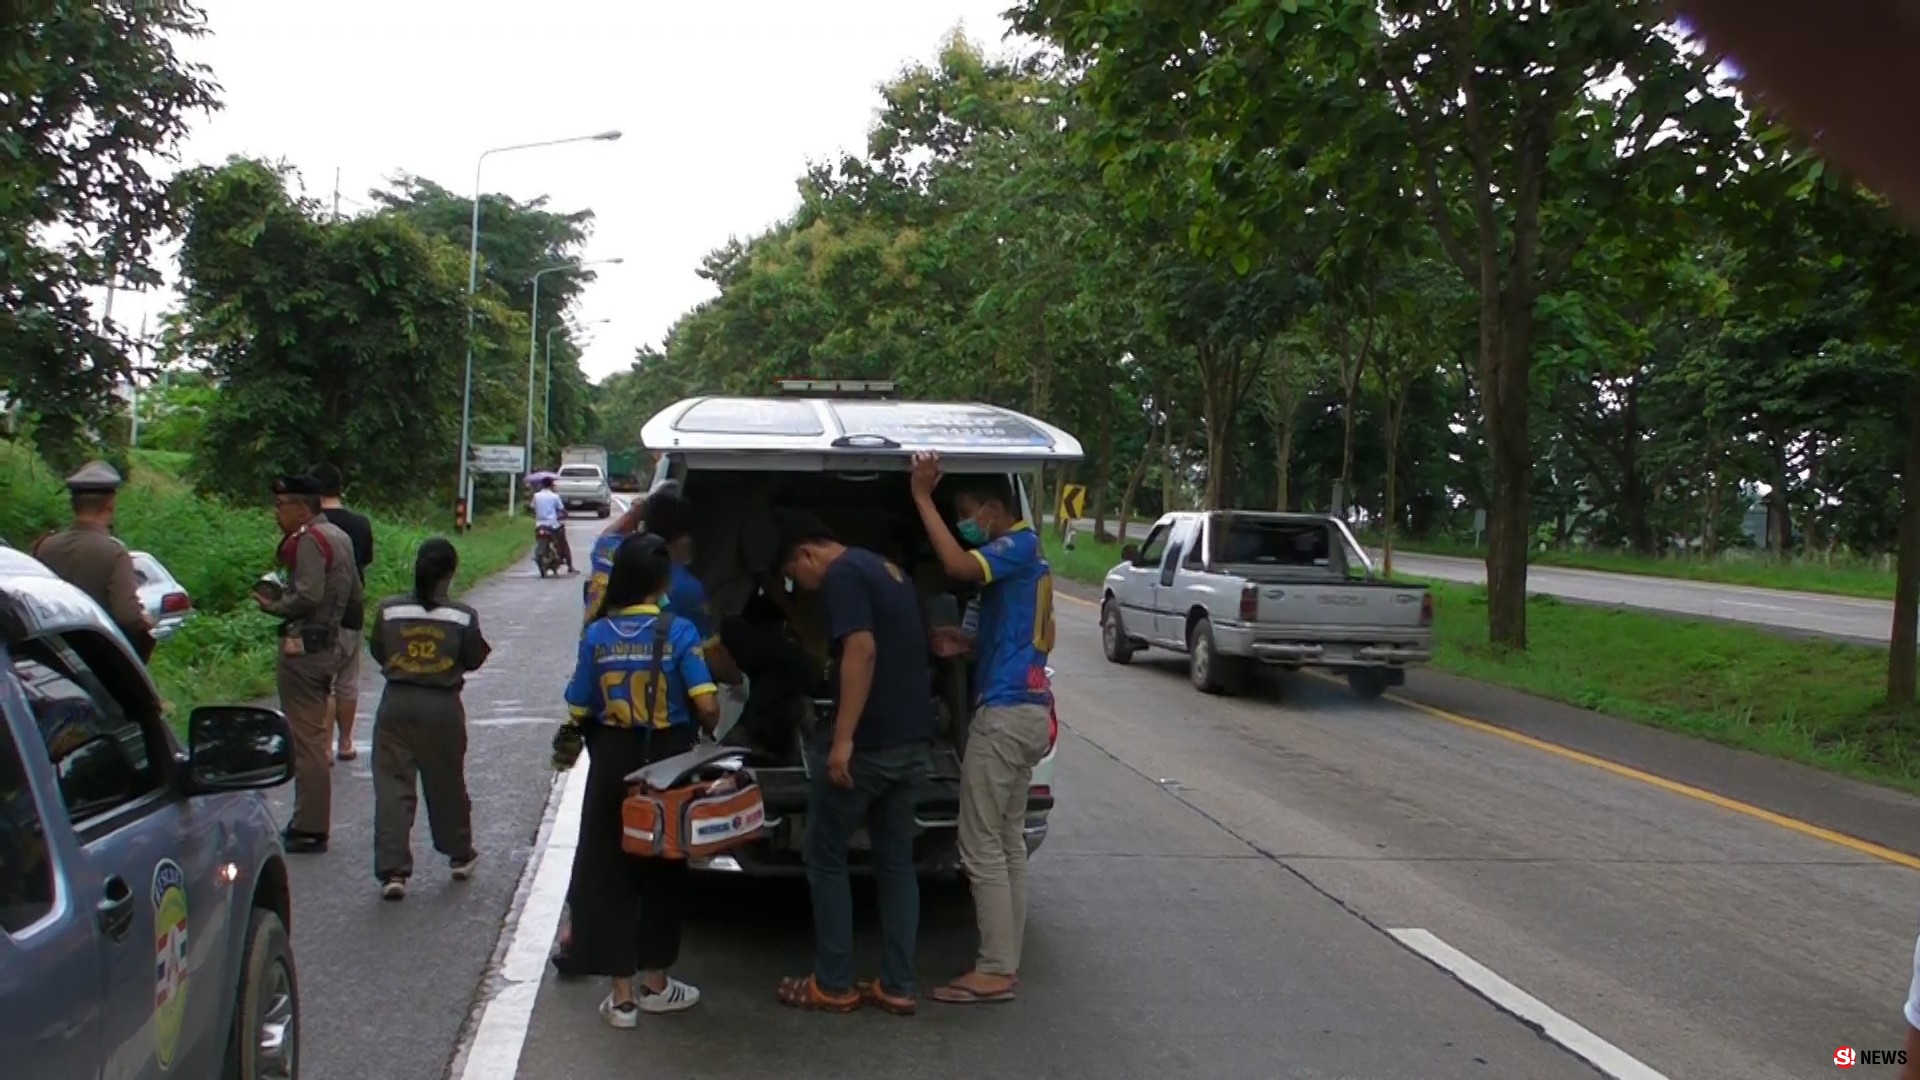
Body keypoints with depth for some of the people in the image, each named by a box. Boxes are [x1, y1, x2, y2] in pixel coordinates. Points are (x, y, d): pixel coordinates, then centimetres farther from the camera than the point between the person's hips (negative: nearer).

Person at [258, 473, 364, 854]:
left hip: (304, 647, -10)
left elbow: (308, 595, -25)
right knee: (313, 736, 16)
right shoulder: (338, 537, 16)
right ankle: (312, 823, 23)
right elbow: (355, 597, 19)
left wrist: (274, 606, -9)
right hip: (328, 645, 10)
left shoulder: (309, 540, -14)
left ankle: (309, 829, -2)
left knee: (305, 739, -6)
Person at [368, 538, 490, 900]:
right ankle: (460, 855, 32)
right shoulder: (463, 617, -9)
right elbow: (473, 660, -1)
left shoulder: (389, 610, -4)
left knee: (392, 787, 3)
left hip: (396, 704, 0)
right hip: (442, 707, 0)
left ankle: (392, 871, -3)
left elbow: (378, 653, 6)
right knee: (447, 785, 16)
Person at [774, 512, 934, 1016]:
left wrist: (843, 738, -24)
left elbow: (862, 650, -23)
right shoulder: (889, 571, 18)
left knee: (826, 858, 5)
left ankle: (833, 985, 9)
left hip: (869, 743, -9)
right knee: (896, 861, 13)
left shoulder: (843, 574, -10)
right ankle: (897, 987, 15)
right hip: (913, 741, 9)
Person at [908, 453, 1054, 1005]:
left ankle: (995, 971, 1)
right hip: (1025, 709, 11)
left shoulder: (1020, 546, -11)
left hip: (1006, 711, -11)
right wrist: (966, 644, 13)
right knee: (1007, 842, 13)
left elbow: (957, 565, -30)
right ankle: (1006, 964, 18)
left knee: (981, 848, -5)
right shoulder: (1025, 555, 19)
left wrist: (922, 498, -23)